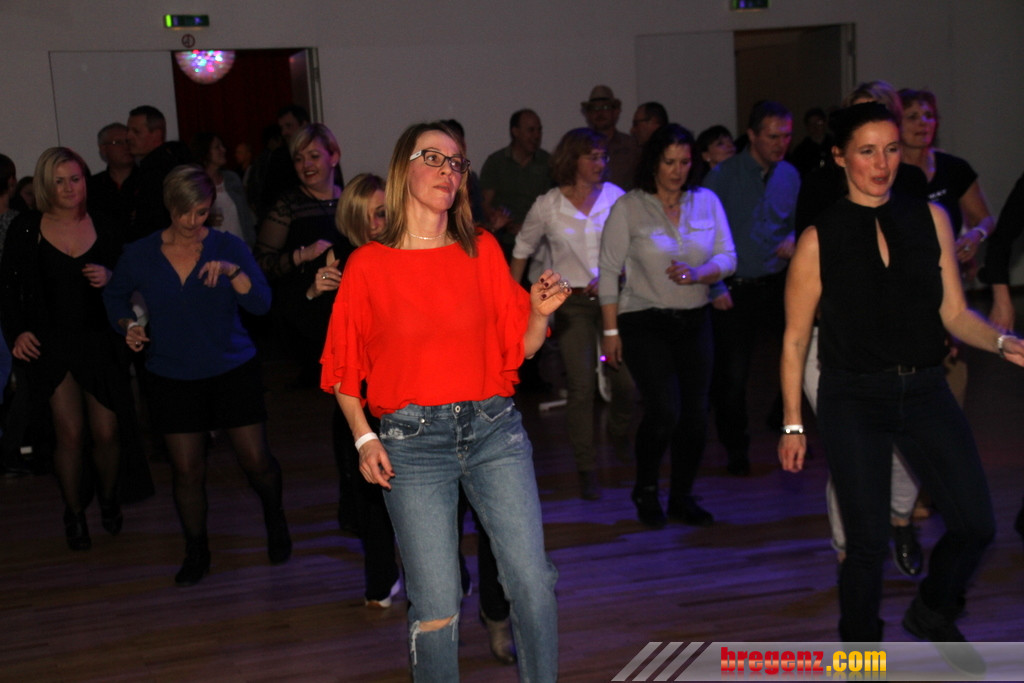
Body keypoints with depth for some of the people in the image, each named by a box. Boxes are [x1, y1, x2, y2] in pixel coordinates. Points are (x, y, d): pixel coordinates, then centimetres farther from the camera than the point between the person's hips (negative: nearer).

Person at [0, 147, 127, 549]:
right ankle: (74, 513, 19)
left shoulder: (103, 229, 3)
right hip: (50, 343, -1)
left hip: (99, 342, 1)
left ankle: (108, 499, 31)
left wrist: (110, 278, -12)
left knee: (106, 433, 3)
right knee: (70, 434, -3)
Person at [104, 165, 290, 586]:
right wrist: (128, 325, -2)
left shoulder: (229, 248, -6)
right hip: (172, 377, 1)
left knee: (256, 460, 1)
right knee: (187, 471, 3)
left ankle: (275, 522, 33)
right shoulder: (140, 255, -2)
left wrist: (232, 271, -31)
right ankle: (196, 552, 24)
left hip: (233, 370, -1)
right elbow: (115, 296, 17)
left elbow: (261, 303, -16)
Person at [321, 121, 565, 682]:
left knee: (532, 582, -4)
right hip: (412, 442, -2)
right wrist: (363, 437, -3)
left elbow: (519, 347, 9)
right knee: (436, 605, -1)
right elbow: (343, 367, 8)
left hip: (492, 429, 2)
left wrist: (540, 313, -10)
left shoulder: (483, 250, 6)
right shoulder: (368, 265, 0)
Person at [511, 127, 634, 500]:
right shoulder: (547, 206, -1)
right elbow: (522, 249, 13)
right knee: (581, 386, -4)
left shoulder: (616, 197, 1)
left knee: (626, 378, -5)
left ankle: (619, 428, 31)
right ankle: (586, 470, 7)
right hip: (572, 303, -1)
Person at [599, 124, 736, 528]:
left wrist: (698, 274, -15)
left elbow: (727, 257, 6)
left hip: (694, 321, 4)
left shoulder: (707, 202, 7)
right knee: (665, 411, -14)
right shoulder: (628, 207, -2)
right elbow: (609, 271, -2)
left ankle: (682, 496, 19)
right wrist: (610, 330, -6)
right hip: (644, 324, -4)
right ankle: (645, 489, 11)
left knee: (696, 413, 1)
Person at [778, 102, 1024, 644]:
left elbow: (954, 313, 7)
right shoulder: (819, 239, -3)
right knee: (868, 540, 0)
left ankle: (933, 612, 30)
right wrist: (793, 423, 0)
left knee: (976, 526, 0)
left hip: (925, 391, 3)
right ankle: (859, 647, 24)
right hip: (853, 400, -3)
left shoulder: (930, 220, 6)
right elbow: (795, 339, 1)